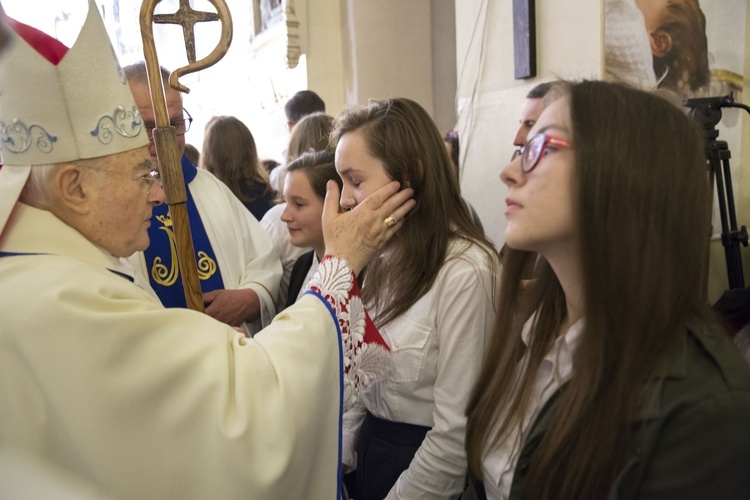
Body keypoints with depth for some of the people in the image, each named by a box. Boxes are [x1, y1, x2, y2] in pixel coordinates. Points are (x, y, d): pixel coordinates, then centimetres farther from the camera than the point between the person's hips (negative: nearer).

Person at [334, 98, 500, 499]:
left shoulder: (465, 272, -25)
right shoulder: (386, 259, 2)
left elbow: (455, 434, -21)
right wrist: (338, 459, 0)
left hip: (427, 467, -7)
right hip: (369, 449, 7)